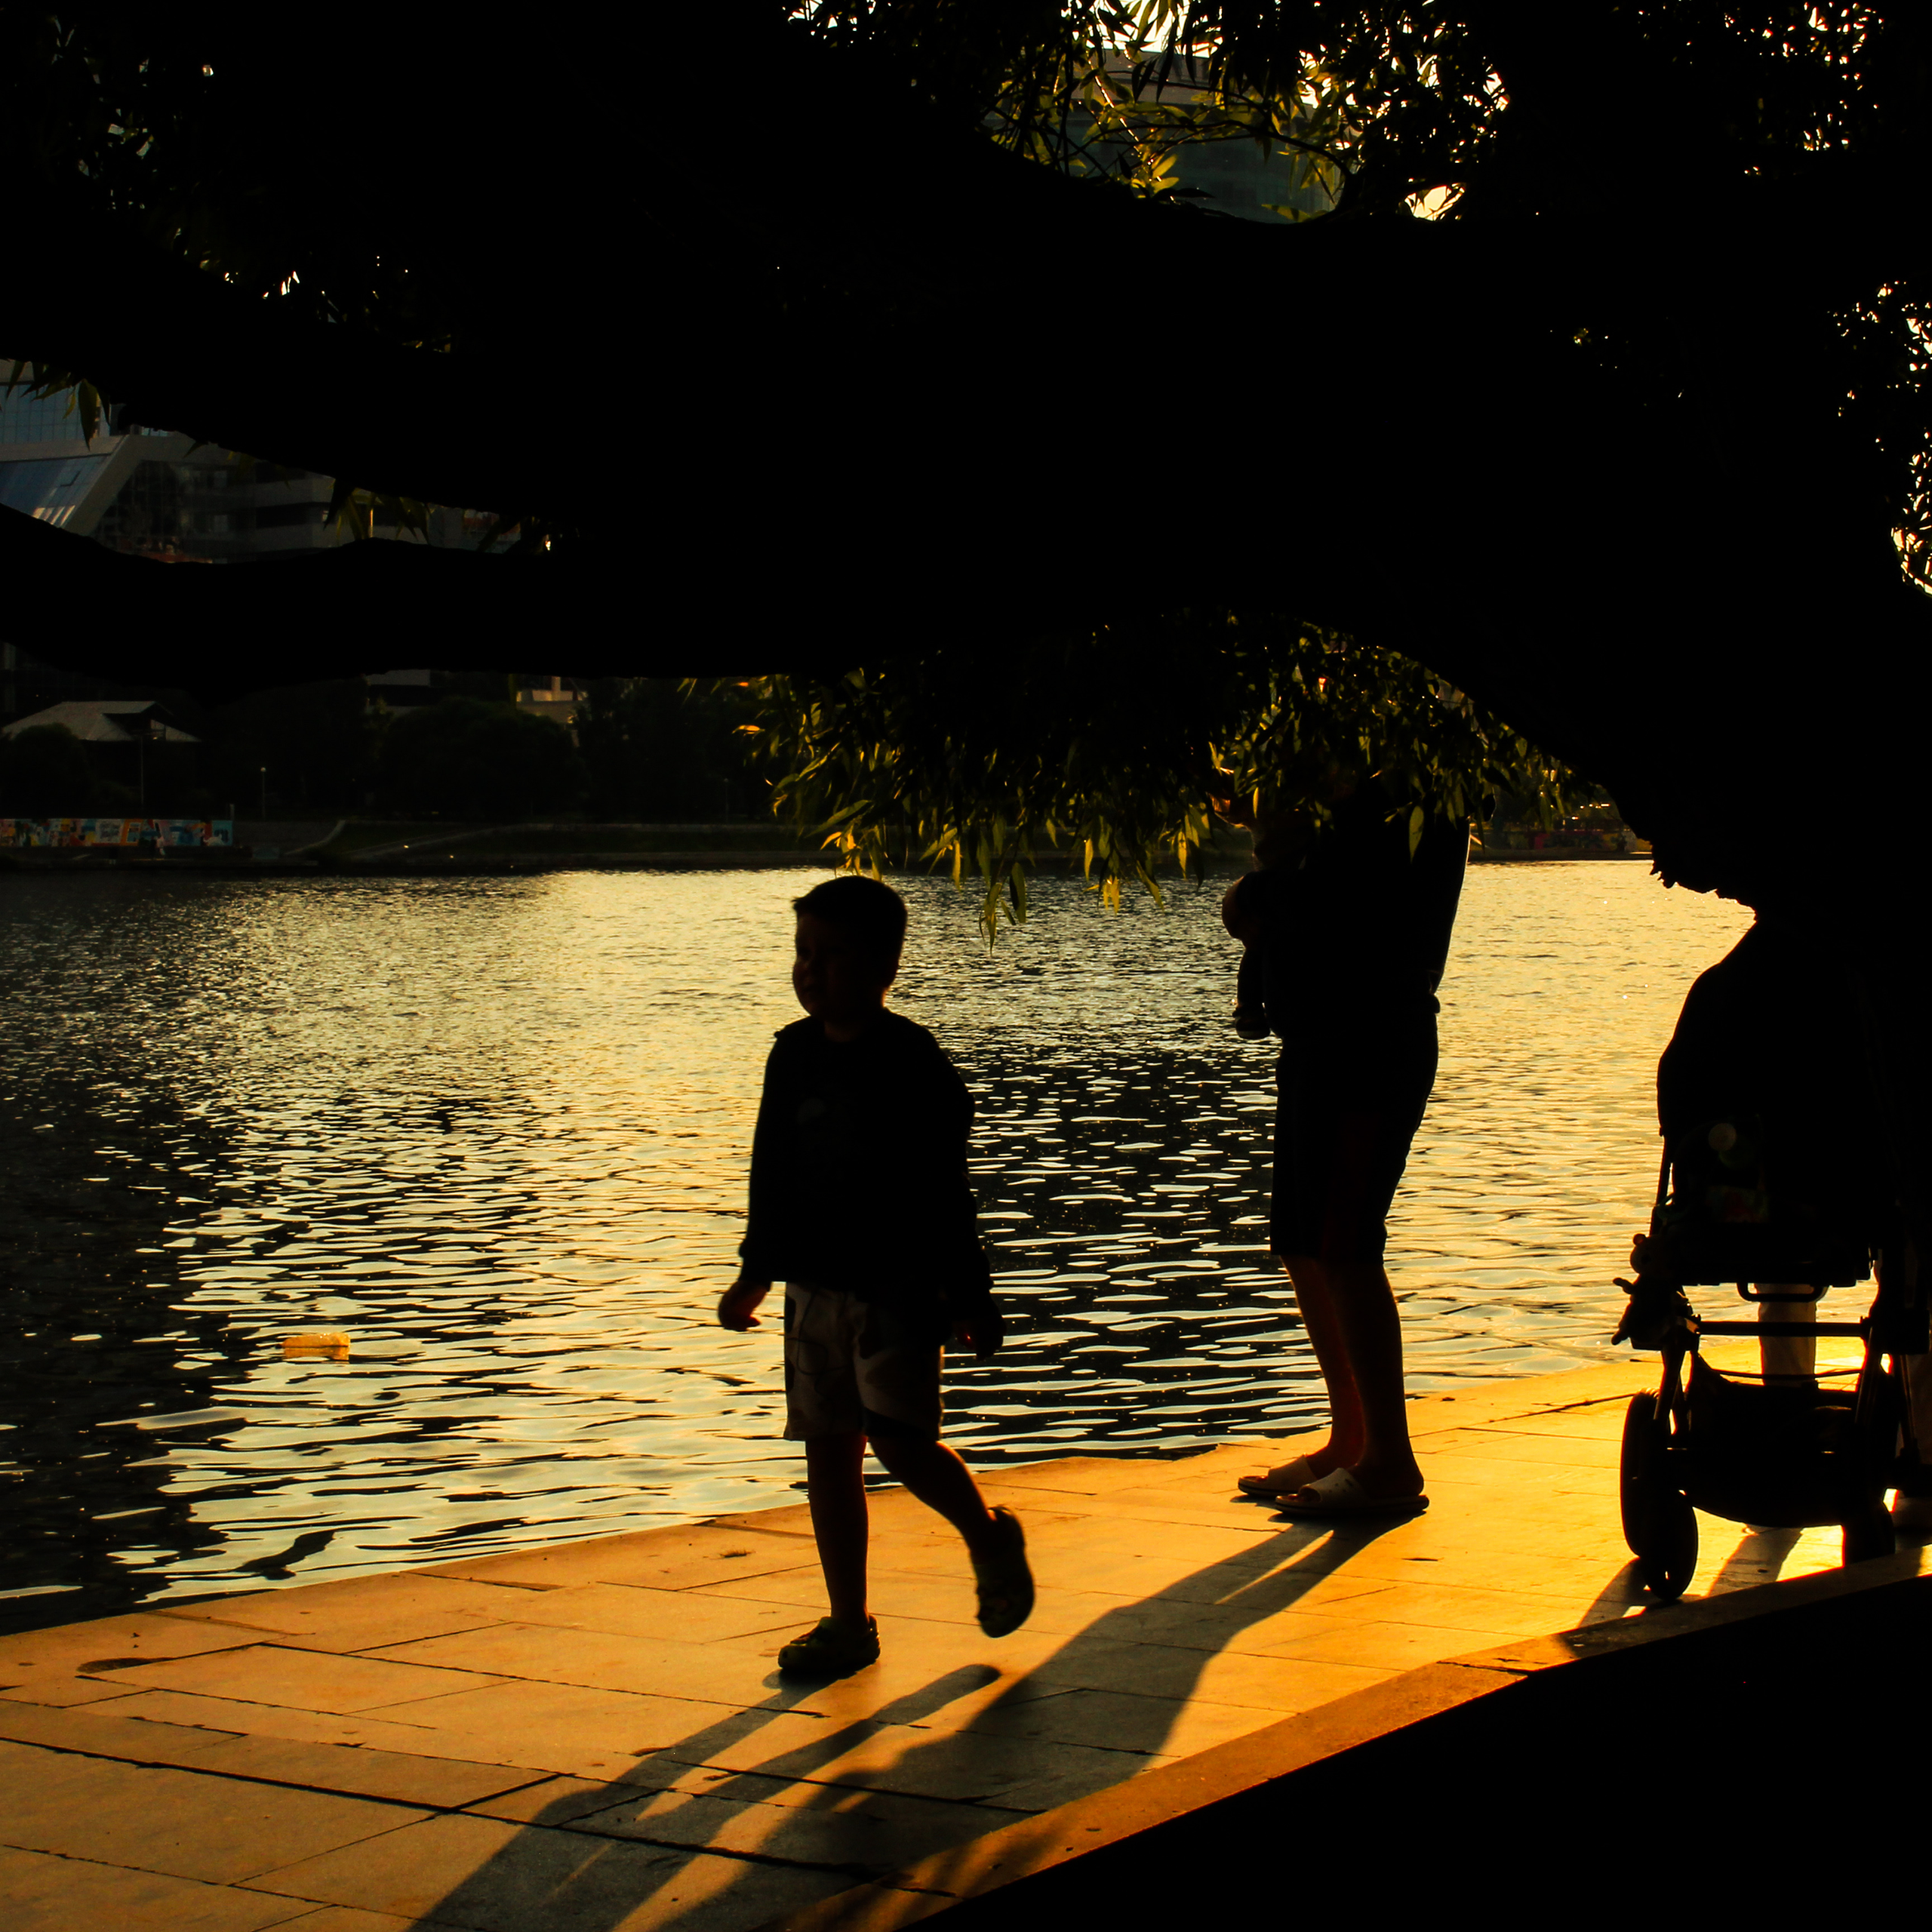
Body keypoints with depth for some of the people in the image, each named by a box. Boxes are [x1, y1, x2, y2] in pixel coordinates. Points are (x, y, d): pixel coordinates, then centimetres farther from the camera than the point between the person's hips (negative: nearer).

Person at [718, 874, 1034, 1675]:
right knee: (828, 1450, 6)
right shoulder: (794, 1054, 7)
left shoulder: (910, 1061, -9)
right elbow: (773, 1176, 16)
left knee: (900, 1439, -13)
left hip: (898, 1286, -6)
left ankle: (992, 1540, 15)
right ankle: (848, 1623, 15)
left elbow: (944, 1190, -8)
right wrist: (757, 1274, 18)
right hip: (814, 1285, 6)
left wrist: (969, 1292, -7)